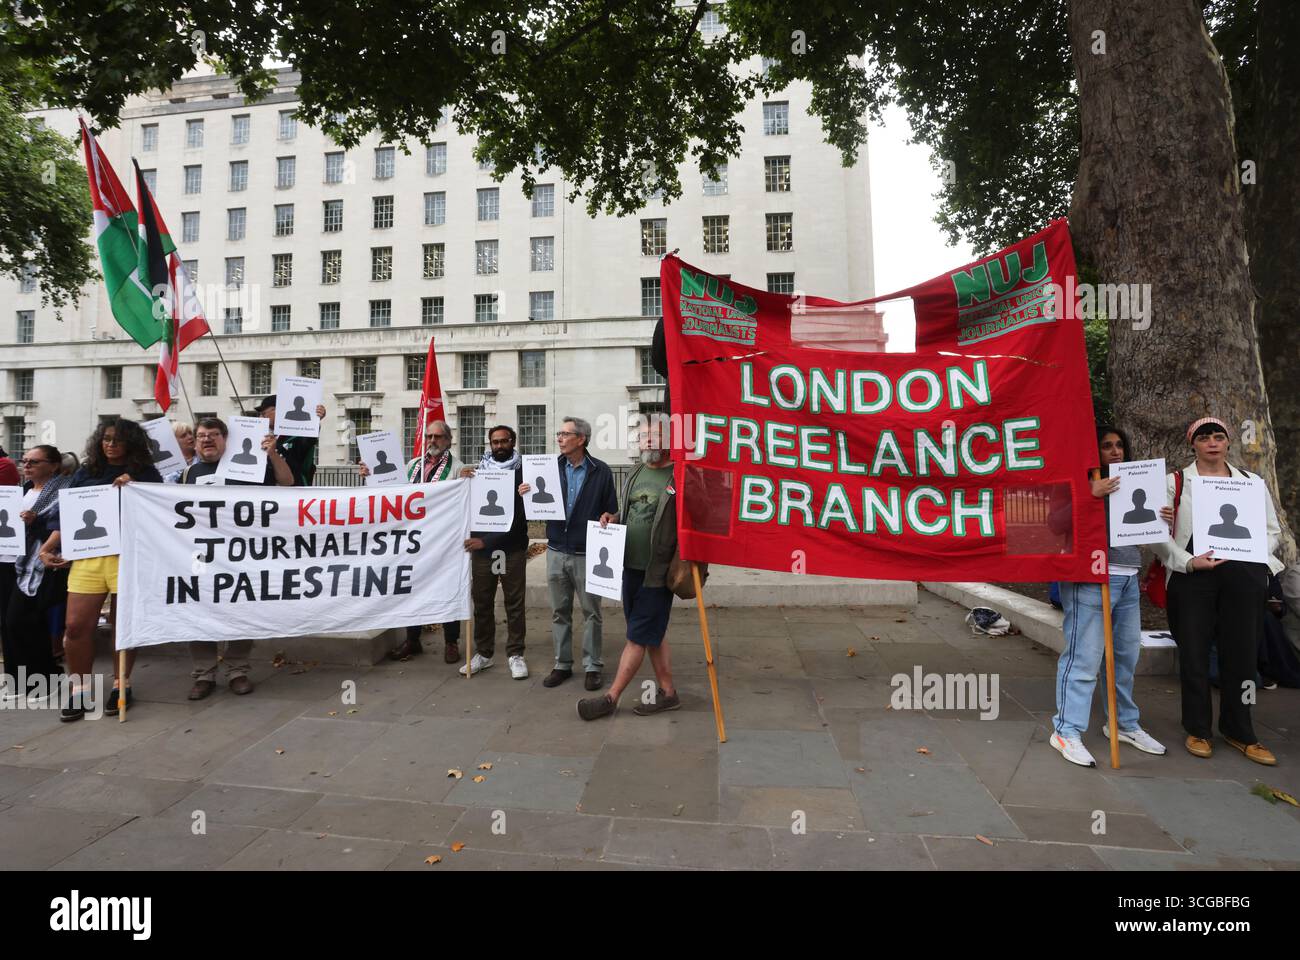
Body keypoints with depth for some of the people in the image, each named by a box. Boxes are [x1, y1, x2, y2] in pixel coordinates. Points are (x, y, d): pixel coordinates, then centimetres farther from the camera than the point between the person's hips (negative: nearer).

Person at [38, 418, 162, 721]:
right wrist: (48, 546, 4)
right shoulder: (85, 472, 15)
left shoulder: (145, 473, 7)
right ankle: (79, 688, 16)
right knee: (77, 626, 0)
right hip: (86, 557, 3)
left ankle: (121, 685, 18)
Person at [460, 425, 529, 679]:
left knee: (514, 603, 4)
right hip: (480, 548, 3)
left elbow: (517, 515, -11)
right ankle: (483, 652, 23)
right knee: (482, 602, 10)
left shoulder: (522, 473, -2)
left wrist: (486, 540, -18)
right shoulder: (479, 470, 8)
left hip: (512, 548, -3)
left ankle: (515, 654, 14)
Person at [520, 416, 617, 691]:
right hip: (556, 552, 3)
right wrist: (527, 495, -11)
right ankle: (562, 664, 26)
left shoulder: (601, 471, -3)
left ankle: (592, 666, 20)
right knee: (559, 612, 13)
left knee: (591, 612, 7)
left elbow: (612, 511, 0)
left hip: (587, 554, -3)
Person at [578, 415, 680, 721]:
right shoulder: (637, 473, 12)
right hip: (631, 566, 8)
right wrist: (612, 519, 3)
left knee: (638, 637, 3)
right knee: (652, 635, 15)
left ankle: (610, 698, 15)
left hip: (658, 571, -7)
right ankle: (667, 693, 29)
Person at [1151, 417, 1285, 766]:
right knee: (1194, 652, 3)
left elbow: (1273, 530, 16)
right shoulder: (1175, 482, 4)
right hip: (1192, 578, -2)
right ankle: (1198, 729, 17)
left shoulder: (1252, 482, 15)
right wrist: (1188, 561, -14)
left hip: (1243, 578, 3)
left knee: (1241, 651, 6)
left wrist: (1254, 555, -2)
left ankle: (1239, 731, 23)